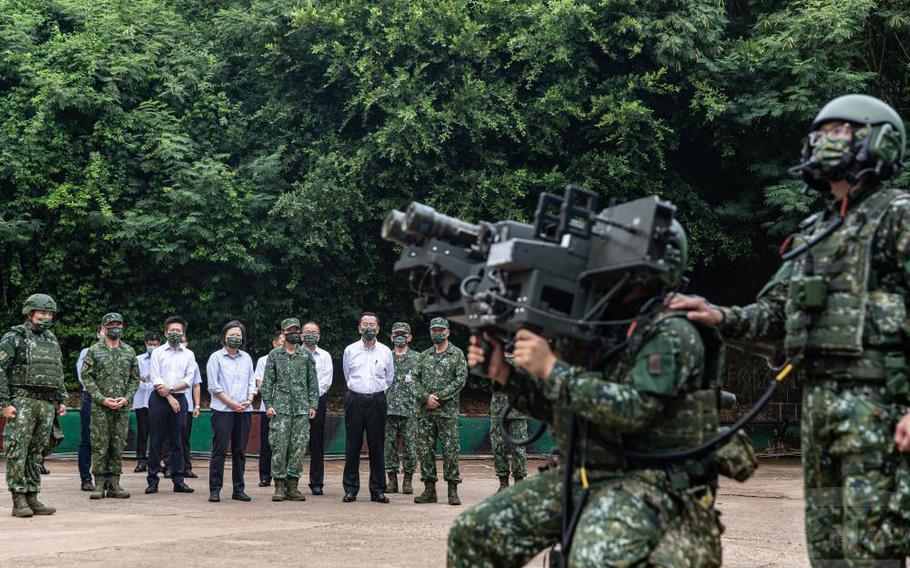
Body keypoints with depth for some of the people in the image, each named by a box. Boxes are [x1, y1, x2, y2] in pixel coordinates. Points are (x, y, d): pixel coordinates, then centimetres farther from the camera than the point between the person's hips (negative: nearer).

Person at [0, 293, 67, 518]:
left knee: (36, 453, 8)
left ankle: (32, 497, 11)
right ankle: (18, 501, -7)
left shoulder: (52, 340, 18)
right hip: (22, 401, -6)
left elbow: (59, 373, 24)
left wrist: (62, 400, 16)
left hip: (47, 404, 6)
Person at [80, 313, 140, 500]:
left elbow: (135, 378, 11)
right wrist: (102, 399, -11)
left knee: (118, 446, 4)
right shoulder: (94, 350, 2)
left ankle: (114, 484, 9)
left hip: (123, 407, 3)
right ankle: (99, 484, 1)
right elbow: (86, 376, -2)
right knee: (100, 445, -3)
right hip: (100, 407, -3)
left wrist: (126, 398, -5)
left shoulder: (129, 351, 11)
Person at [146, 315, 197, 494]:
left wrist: (170, 389, -11)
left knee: (177, 441, 3)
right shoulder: (157, 353, 5)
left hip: (179, 399, 2)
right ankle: (153, 480, 2)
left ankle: (178, 480, 5)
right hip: (159, 399, -2)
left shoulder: (189, 355, 11)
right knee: (156, 441, -1)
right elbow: (156, 380, -3)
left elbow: (189, 380, 1)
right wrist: (170, 398, -10)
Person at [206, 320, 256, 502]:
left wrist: (249, 400, -3)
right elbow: (214, 386, -4)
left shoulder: (246, 358, 15)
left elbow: (252, 382, 16)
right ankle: (215, 490, -4)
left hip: (244, 411, 4)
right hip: (222, 410, -4)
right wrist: (231, 403, -10)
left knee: (240, 451, 7)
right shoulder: (216, 357, 1)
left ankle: (238, 489, 12)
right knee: (219, 450, -6)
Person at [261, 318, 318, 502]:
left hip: (302, 408, 2)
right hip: (280, 408, -2)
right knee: (279, 446, -5)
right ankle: (279, 485, 1)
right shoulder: (274, 355, 6)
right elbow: (268, 381, 5)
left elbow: (313, 382, 10)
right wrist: (268, 404, -4)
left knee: (299, 447, 0)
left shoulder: (307, 356, 10)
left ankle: (293, 486, 6)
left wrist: (313, 405, 3)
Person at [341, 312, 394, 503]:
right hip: (355, 400, 0)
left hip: (377, 400, 0)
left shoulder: (385, 351, 7)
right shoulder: (350, 350, 7)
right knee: (352, 446, 0)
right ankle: (350, 489, 4)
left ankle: (377, 490, 5)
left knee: (377, 446, 1)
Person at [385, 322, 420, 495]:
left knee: (410, 446, -1)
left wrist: (420, 404, -6)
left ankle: (408, 480, 7)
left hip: (410, 410, -2)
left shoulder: (417, 358, 5)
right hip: (388, 409, 2)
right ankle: (392, 479, 10)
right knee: (389, 445, 3)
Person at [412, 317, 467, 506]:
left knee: (450, 450, -5)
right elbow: (416, 379, 9)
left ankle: (453, 490, 0)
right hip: (425, 411, 4)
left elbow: (461, 379, -6)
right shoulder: (424, 356, 15)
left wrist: (439, 397, -12)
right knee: (425, 449, 3)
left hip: (447, 410, -4)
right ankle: (429, 490, 10)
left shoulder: (457, 354, 3)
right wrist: (426, 397, -9)